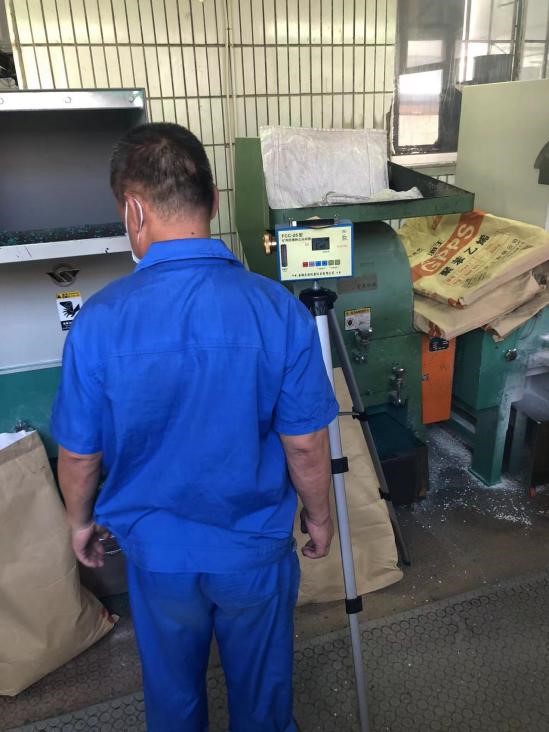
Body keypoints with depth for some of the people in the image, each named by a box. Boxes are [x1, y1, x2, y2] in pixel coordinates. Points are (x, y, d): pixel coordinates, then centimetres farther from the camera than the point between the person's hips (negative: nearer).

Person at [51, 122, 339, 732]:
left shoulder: (99, 320, -21)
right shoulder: (280, 311, -21)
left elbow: (79, 455, -9)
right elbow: (306, 445, -13)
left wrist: (80, 520, 11)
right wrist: (318, 516, 6)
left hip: (157, 549, 1)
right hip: (255, 545, 0)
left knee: (172, 681, 30)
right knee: (261, 677, 28)